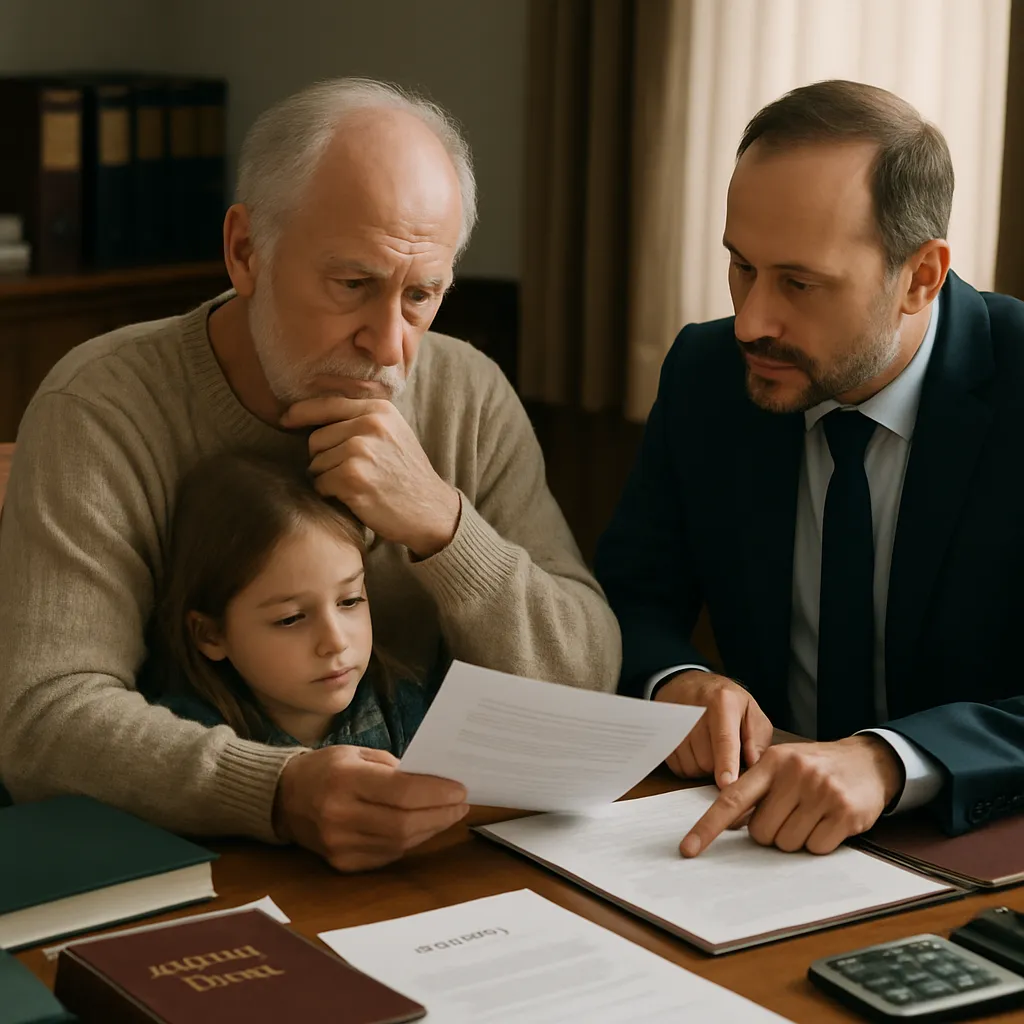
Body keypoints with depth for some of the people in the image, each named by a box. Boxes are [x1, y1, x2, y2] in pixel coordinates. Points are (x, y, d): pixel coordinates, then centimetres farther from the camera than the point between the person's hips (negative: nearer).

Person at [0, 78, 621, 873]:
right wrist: (278, 795, -37)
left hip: (426, 868, 2)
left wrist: (440, 525, -18)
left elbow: (585, 687, -2)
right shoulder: (101, 411, -11)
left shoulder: (470, 398, 1)